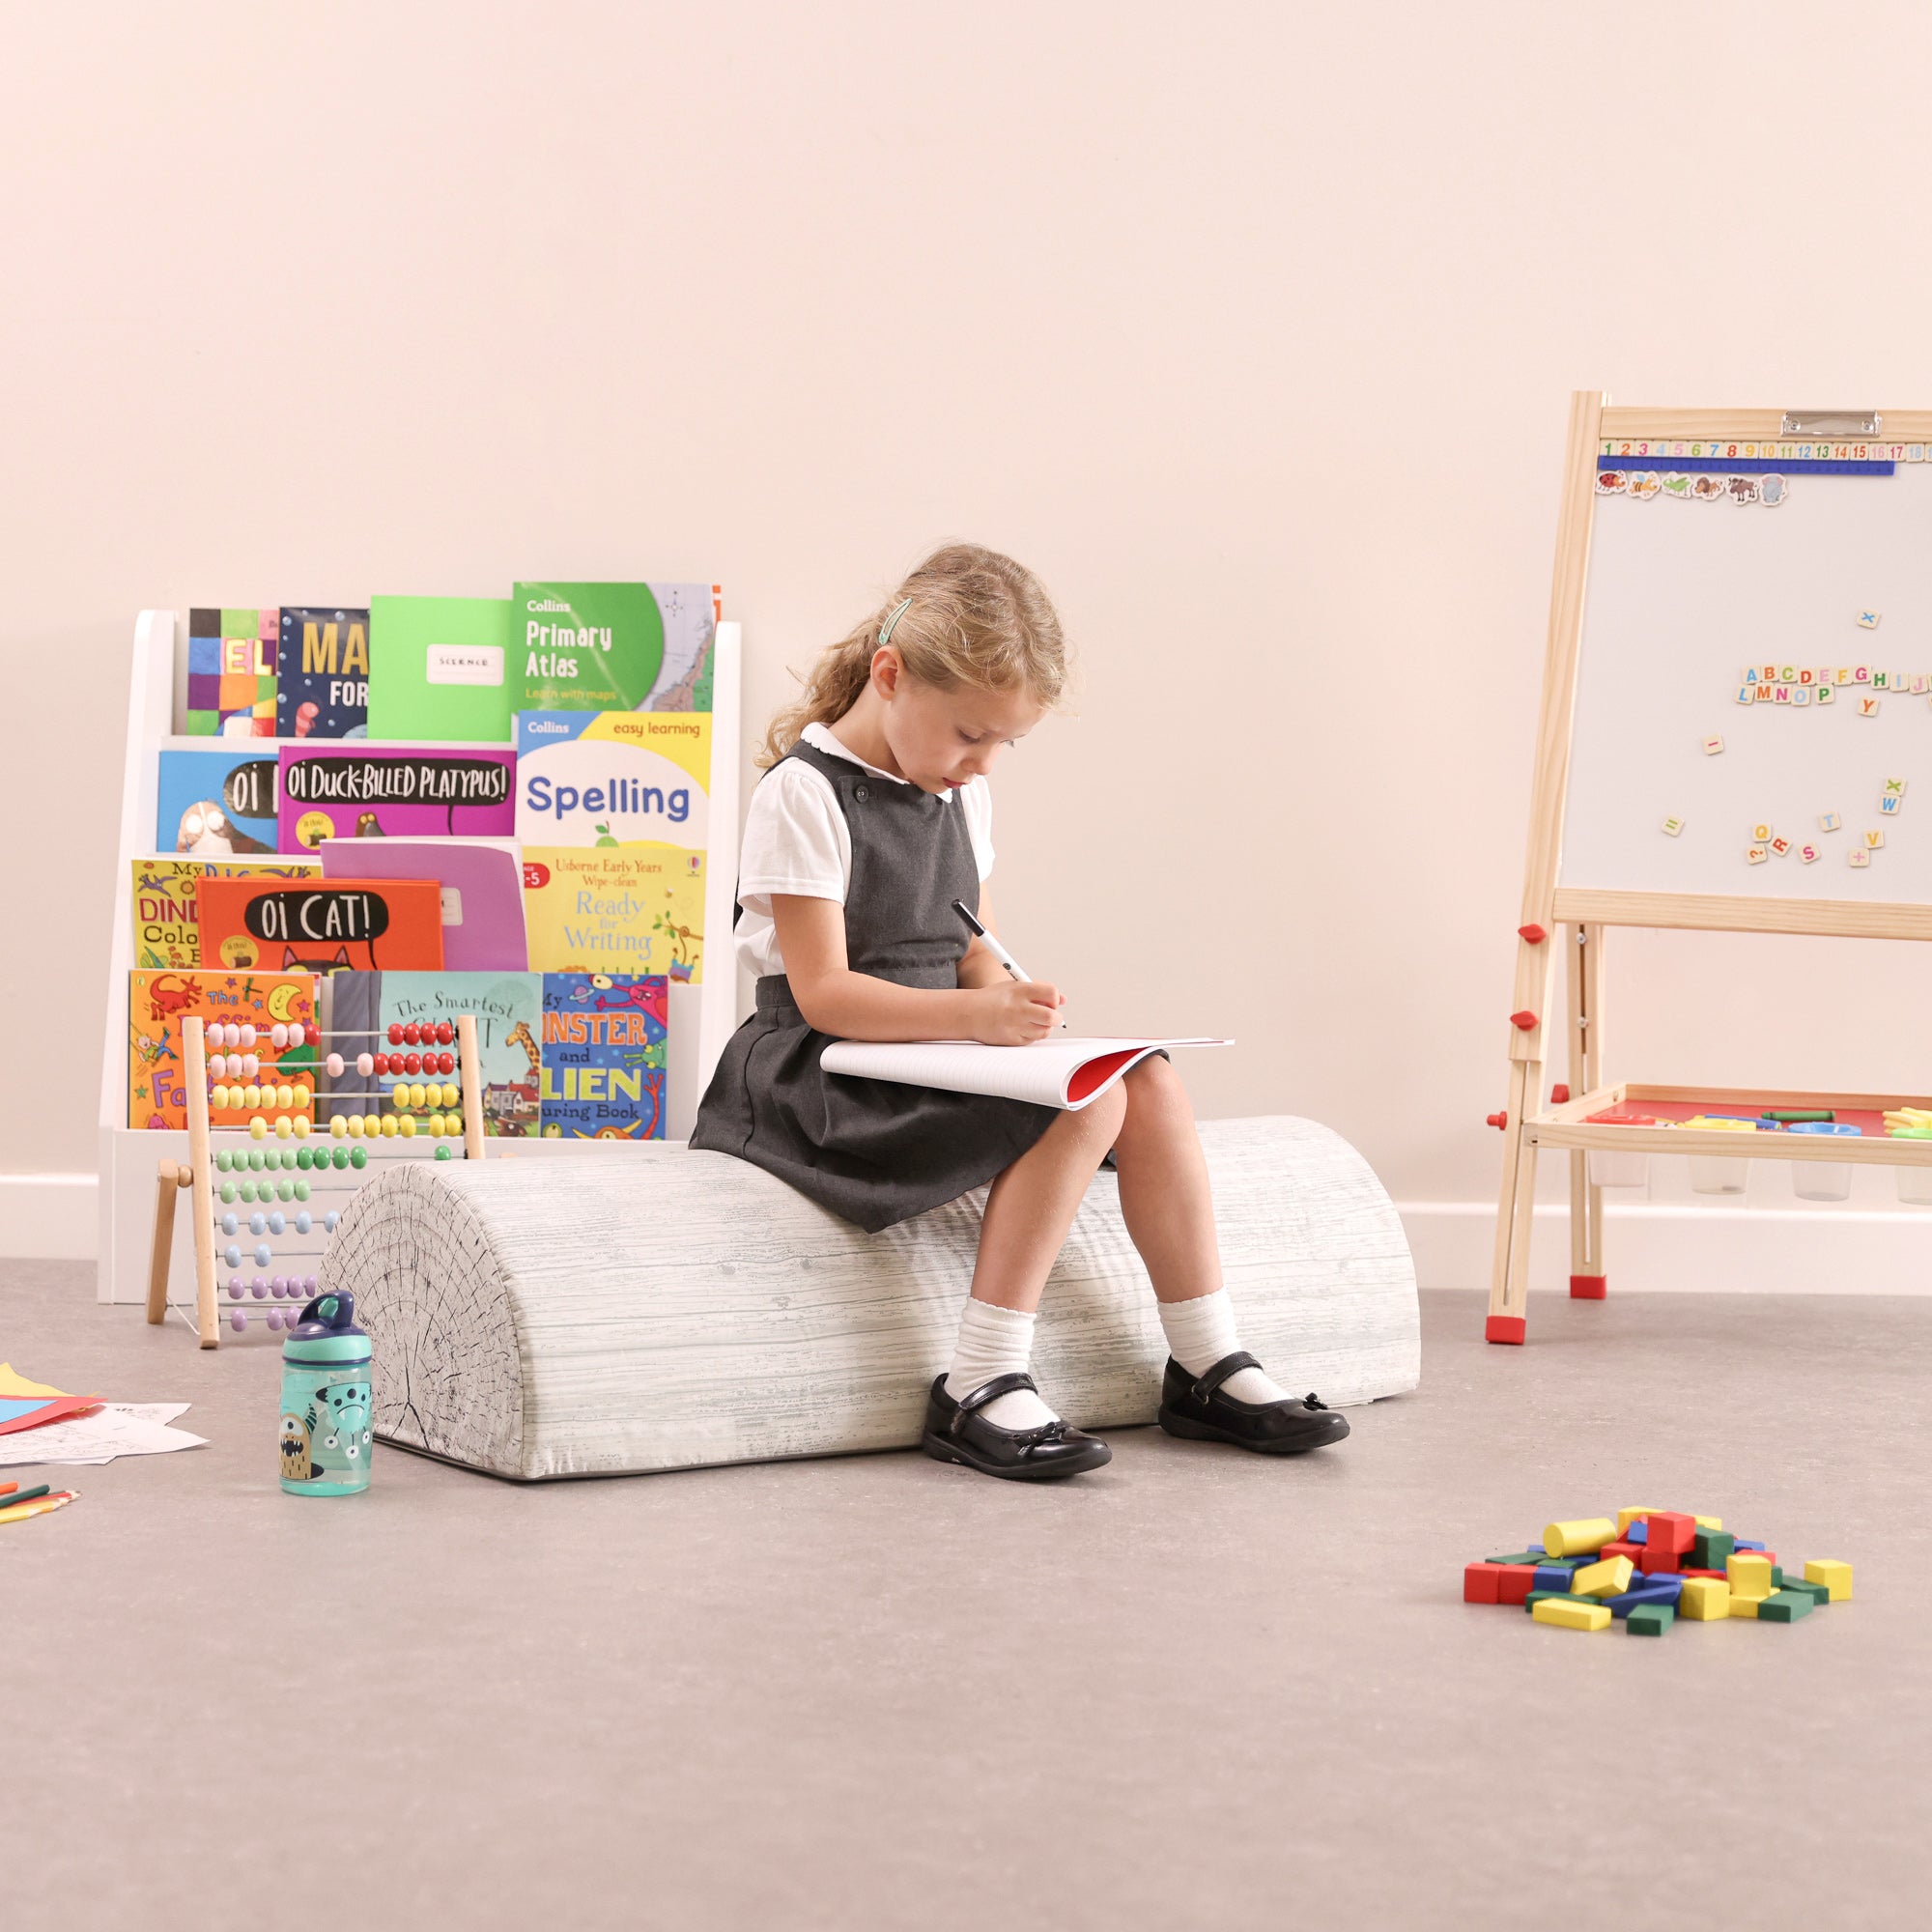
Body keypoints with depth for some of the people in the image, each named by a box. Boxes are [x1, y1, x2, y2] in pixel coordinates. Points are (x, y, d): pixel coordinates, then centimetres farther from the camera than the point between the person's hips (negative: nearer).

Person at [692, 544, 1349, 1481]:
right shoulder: (803, 795, -13)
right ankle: (980, 1389, -26)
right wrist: (972, 1014, -31)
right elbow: (823, 992, -19)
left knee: (1149, 1083, -11)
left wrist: (1010, 1002, -7)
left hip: (940, 1051, 8)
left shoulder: (962, 795, 14)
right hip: (830, 1073, -8)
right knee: (1083, 1103, -27)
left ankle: (1208, 1366, -4)